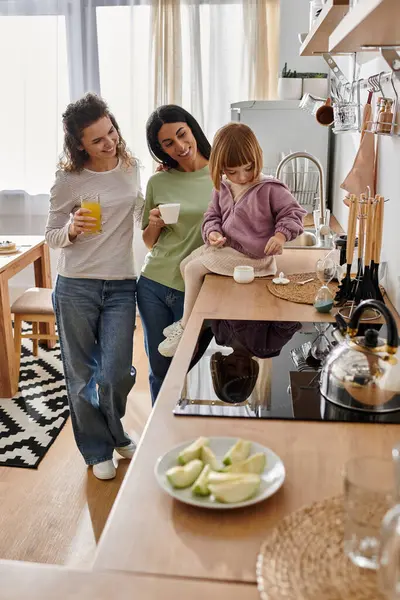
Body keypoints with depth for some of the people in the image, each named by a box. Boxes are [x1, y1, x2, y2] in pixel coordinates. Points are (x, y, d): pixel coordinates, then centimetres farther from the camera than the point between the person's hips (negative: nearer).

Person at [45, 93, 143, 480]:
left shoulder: (131, 167, 5)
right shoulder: (69, 180, -7)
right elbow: (52, 237, 0)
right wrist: (72, 230, -21)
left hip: (121, 288, 3)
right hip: (75, 288, -2)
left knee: (116, 375, 1)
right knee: (81, 376, 8)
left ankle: (114, 433, 34)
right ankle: (98, 450, 31)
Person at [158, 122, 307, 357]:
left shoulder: (270, 188, -16)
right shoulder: (223, 188, 3)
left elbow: (293, 212, -10)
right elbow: (213, 215, 13)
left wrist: (281, 235, -28)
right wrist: (212, 232, -9)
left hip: (250, 254, -8)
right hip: (226, 246, 8)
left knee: (194, 269, -10)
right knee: (185, 265, 11)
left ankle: (186, 327, 8)